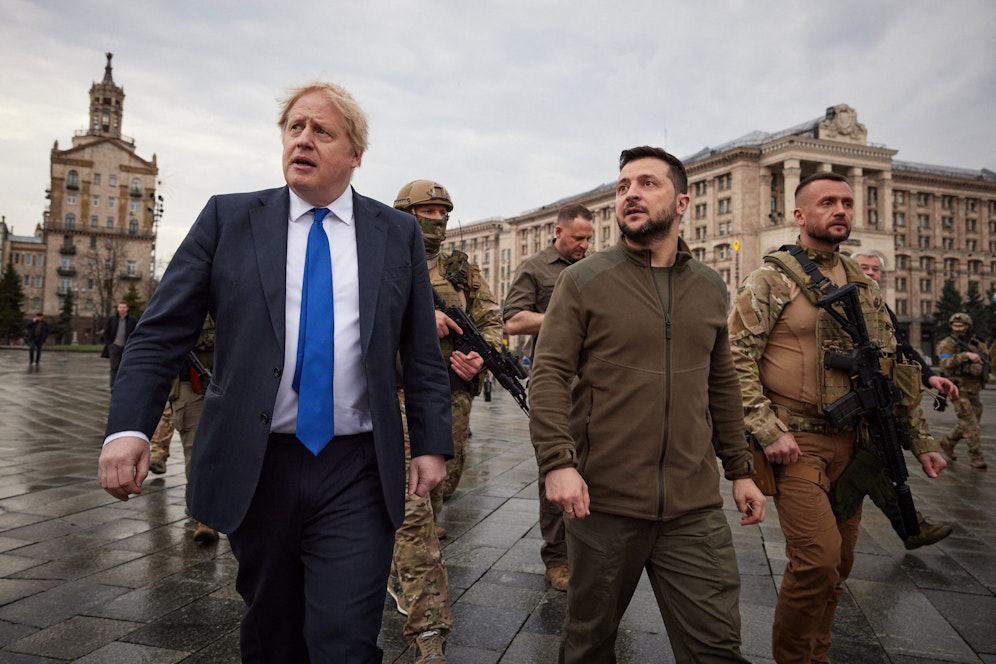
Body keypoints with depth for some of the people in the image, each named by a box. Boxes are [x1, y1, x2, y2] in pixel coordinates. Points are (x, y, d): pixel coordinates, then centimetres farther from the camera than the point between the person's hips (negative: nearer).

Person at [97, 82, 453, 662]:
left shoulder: (398, 233, 4)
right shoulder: (228, 218, 3)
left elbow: (422, 350, 6)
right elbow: (163, 332, 0)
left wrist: (432, 443, 2)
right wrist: (129, 426, -11)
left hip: (357, 473, -1)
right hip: (255, 470, 1)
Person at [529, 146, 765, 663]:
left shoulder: (710, 289, 10)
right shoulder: (583, 280, -2)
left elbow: (721, 386, 17)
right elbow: (549, 376, -8)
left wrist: (740, 469, 15)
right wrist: (557, 461, -20)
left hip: (695, 507, 3)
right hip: (603, 500, -2)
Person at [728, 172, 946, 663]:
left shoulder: (864, 287, 13)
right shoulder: (771, 280, -5)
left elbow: (894, 366, 16)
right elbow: (736, 360, -12)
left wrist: (920, 440, 13)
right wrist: (769, 431, -18)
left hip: (850, 442, 6)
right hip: (796, 443, -6)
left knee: (838, 562, 12)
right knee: (817, 558, -13)